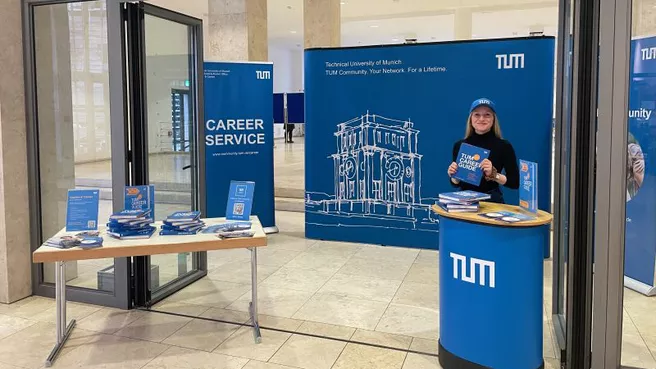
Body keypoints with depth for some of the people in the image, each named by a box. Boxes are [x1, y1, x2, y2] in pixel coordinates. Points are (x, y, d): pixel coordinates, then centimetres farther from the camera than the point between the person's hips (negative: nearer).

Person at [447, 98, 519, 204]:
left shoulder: (504, 146, -2)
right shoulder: (460, 145, 5)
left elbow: (515, 183, -2)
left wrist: (493, 175, -15)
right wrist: (453, 175, -7)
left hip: (492, 201, -3)